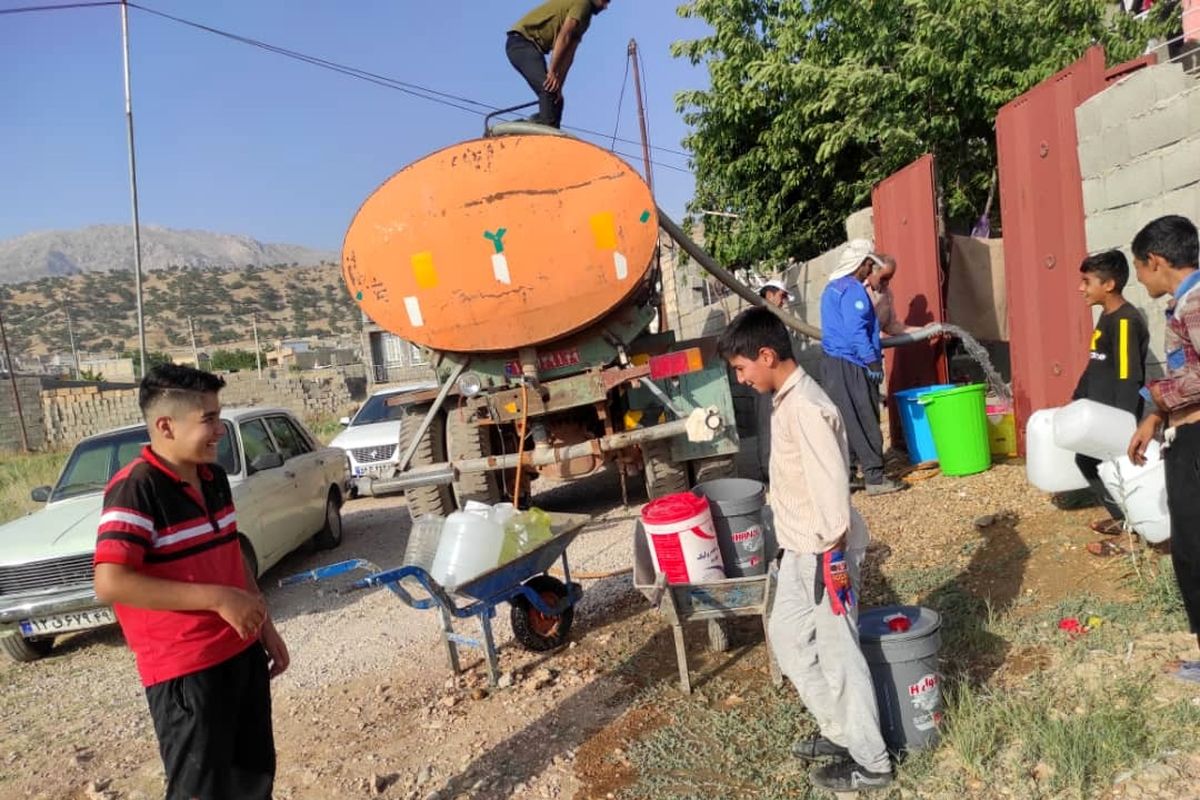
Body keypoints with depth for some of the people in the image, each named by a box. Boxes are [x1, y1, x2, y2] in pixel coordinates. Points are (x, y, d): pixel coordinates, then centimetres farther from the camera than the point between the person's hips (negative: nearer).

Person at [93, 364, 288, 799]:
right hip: (185, 669, -8)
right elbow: (110, 583, -27)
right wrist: (217, 598, -28)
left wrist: (266, 627, 14)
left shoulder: (214, 477, 5)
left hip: (242, 652, 8)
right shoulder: (135, 489, -19)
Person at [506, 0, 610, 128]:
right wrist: (552, 72, -26)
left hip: (533, 46, 10)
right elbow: (563, 38, -20)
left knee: (555, 98, 4)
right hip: (521, 41, -10)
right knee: (548, 88, -25)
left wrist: (559, 86, -1)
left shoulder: (584, 18, 18)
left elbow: (569, 54, 9)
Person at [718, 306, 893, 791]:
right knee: (786, 634, 19)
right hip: (800, 548, 10)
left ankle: (870, 762, 22)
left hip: (823, 551, -10)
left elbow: (831, 483, -25)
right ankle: (840, 731, 34)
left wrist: (835, 556, -21)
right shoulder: (786, 399, 7)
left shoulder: (805, 408, -24)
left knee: (838, 652, 4)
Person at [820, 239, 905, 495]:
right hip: (851, 365, -10)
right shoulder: (853, 290, -14)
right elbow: (856, 331, -22)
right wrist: (873, 362, -19)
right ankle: (874, 478, 1)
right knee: (865, 422, -4)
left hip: (832, 361, 10)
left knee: (844, 421, 12)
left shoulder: (832, 287, 17)